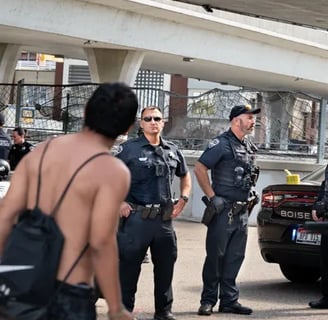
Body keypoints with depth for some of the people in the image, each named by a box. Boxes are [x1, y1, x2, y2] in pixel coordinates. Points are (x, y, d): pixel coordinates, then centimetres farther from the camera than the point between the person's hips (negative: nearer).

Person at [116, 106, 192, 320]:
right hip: (136, 217, -5)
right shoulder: (129, 149, -3)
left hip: (165, 219, 5)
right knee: (129, 265, 1)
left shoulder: (173, 150, 12)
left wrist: (183, 199, 13)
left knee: (165, 265, 11)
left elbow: (185, 175, 27)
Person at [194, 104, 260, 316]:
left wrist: (250, 195, 15)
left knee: (235, 257, 10)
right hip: (224, 210, -8)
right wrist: (212, 197, -17)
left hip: (242, 212, 8)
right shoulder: (222, 144, -10)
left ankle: (229, 300, 16)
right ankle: (208, 301, 6)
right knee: (216, 256, -1)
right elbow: (199, 169, -15)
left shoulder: (250, 147, 15)